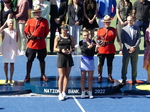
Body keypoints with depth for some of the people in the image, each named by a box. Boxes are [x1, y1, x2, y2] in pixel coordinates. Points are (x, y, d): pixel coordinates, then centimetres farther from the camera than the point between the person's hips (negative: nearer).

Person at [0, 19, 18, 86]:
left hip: (13, 49, 0)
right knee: (6, 63, 5)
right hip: (6, 49, 0)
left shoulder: (15, 31, -1)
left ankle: (11, 79, 5)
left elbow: (16, 40, 5)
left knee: (12, 64, 1)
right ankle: (6, 78, 14)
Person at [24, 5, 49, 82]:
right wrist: (29, 36, -2)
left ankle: (43, 75, 19)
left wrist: (42, 37, 0)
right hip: (31, 43, -1)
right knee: (30, 60, 4)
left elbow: (46, 31, 7)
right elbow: (26, 30, 6)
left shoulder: (45, 21, 2)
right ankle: (28, 76, 11)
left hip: (41, 44, 1)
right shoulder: (29, 21, 1)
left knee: (42, 60, 9)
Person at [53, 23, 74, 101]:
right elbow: (54, 48, 0)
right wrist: (61, 50, -17)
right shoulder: (58, 38, 2)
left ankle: (64, 92, 13)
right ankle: (60, 93, -3)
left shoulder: (71, 38, 9)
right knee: (61, 76, -7)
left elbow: (73, 47, 14)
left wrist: (71, 50, -9)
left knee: (67, 76, 5)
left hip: (69, 57, 3)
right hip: (61, 57, -3)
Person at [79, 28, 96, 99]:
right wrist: (89, 47, -35)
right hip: (84, 61, -2)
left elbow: (93, 52, -4)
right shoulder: (81, 42, -1)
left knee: (90, 77, 6)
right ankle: (83, 92, 10)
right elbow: (83, 49, -20)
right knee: (83, 77, 3)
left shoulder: (92, 42, 3)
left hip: (91, 60, 2)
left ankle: (90, 93, 13)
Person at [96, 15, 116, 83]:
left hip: (111, 50, 0)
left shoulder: (113, 30, 3)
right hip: (101, 50, 0)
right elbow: (98, 39, 6)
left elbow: (113, 40, -2)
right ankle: (99, 76, 13)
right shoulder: (100, 30, 4)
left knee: (110, 64, 9)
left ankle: (109, 76, 19)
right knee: (100, 64, 3)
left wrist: (105, 42, -12)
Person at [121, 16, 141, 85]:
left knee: (134, 66, 7)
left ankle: (134, 79, 16)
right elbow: (123, 40, -4)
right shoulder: (124, 29, 1)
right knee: (124, 65, 2)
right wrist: (129, 48, -14)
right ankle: (124, 79, 11)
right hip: (126, 50, -1)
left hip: (135, 50, 1)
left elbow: (139, 39, -1)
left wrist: (134, 47, -13)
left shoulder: (137, 29, 5)